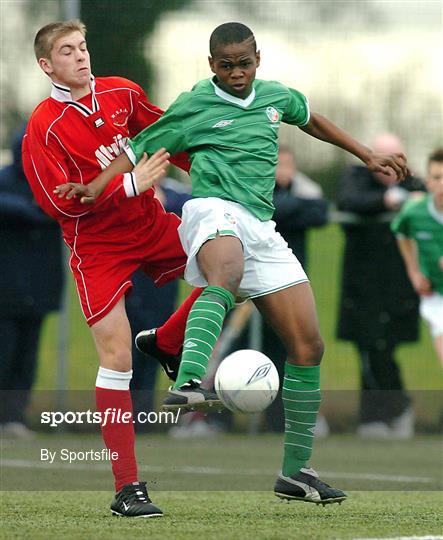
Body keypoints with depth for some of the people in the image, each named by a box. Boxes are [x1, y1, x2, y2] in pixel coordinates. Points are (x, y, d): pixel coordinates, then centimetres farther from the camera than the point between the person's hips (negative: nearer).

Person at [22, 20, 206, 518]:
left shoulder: (121, 93, 1)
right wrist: (130, 182, -23)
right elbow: (60, 203, -19)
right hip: (97, 247, -5)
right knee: (115, 357, -10)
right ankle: (126, 489, -7)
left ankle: (167, 344, 15)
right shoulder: (43, 128, -14)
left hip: (151, 225, 5)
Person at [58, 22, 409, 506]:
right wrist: (97, 186, -10)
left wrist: (367, 156, 43)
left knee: (308, 345, 1)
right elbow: (140, 149, 6)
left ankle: (295, 471, 10)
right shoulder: (194, 105, 3)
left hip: (260, 226, 6)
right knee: (226, 275, -43)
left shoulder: (276, 96, 18)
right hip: (214, 210, -6)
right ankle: (188, 383, -67)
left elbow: (310, 120, 38)